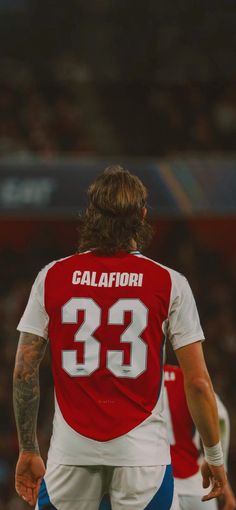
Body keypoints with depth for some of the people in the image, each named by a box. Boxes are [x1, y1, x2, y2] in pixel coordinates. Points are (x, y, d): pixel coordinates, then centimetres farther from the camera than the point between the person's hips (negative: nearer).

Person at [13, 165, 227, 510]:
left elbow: (24, 371, 4)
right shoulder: (170, 284, -2)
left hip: (71, 454, 1)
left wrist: (28, 451, 13)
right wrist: (214, 455, 10)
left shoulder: (52, 277, 3)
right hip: (143, 454, -1)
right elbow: (197, 382, -2)